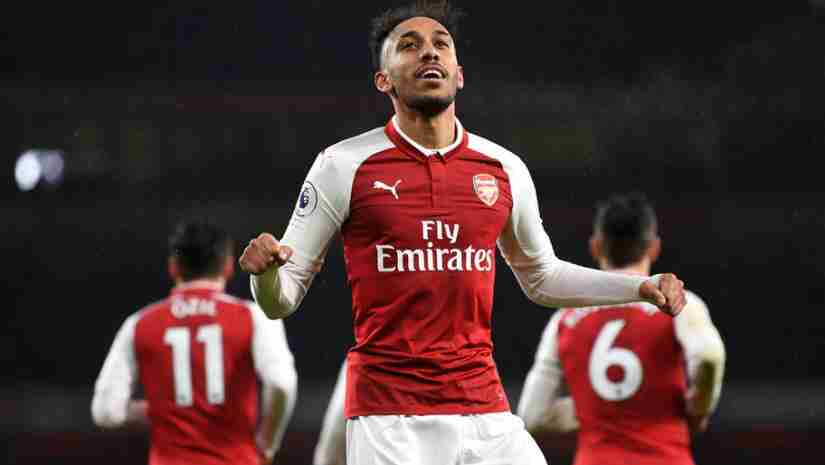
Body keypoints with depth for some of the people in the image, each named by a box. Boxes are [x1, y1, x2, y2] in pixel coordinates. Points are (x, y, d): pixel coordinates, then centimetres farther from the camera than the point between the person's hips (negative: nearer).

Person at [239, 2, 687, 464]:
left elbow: (541, 278, 25)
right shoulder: (344, 166, -2)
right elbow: (282, 299, 2)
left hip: (485, 407, 3)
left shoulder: (504, 168, 8)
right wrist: (267, 269, -21)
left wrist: (642, 287, 15)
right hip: (388, 415, -3)